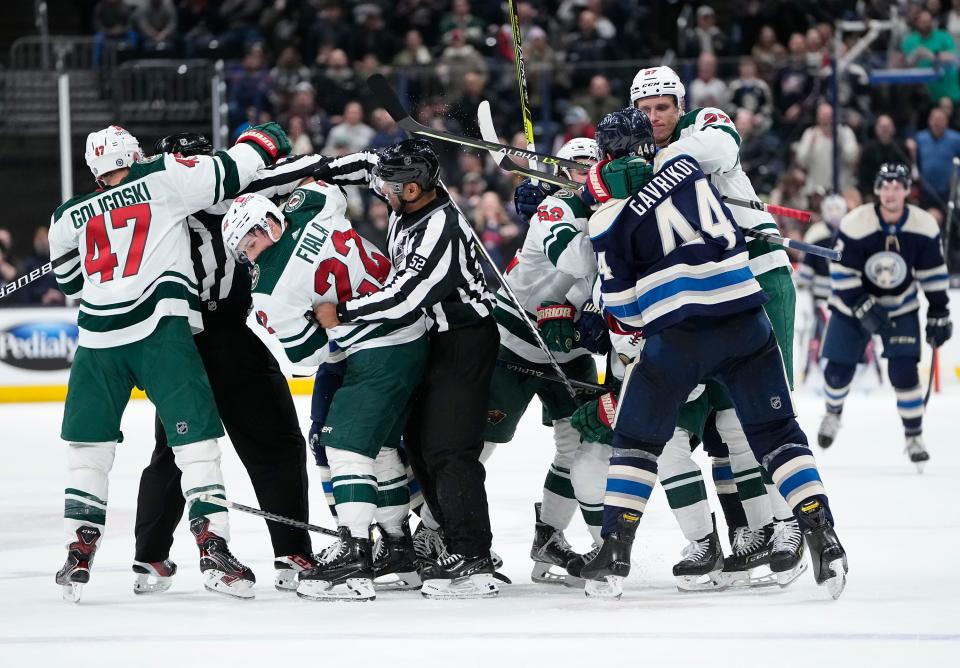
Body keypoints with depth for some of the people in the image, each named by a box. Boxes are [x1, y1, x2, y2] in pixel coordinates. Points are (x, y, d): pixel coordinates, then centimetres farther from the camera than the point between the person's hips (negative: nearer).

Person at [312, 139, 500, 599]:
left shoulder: (440, 232, -29)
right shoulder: (411, 196, -2)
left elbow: (401, 299, -30)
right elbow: (367, 166, 19)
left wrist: (340, 314, -21)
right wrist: (320, 173, 9)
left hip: (466, 341, -10)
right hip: (438, 336, 10)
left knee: (448, 449, -17)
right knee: (419, 440, 13)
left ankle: (473, 562, -21)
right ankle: (455, 543, 17)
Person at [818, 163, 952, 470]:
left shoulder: (924, 227, -16)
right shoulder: (855, 225, -25)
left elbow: (934, 273, -5)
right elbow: (842, 273, -19)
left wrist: (938, 316, -4)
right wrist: (863, 308, -26)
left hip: (900, 308, 1)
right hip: (853, 304, -1)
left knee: (903, 371, -14)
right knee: (839, 370, 1)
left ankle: (914, 437, 0)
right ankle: (833, 413, 35)